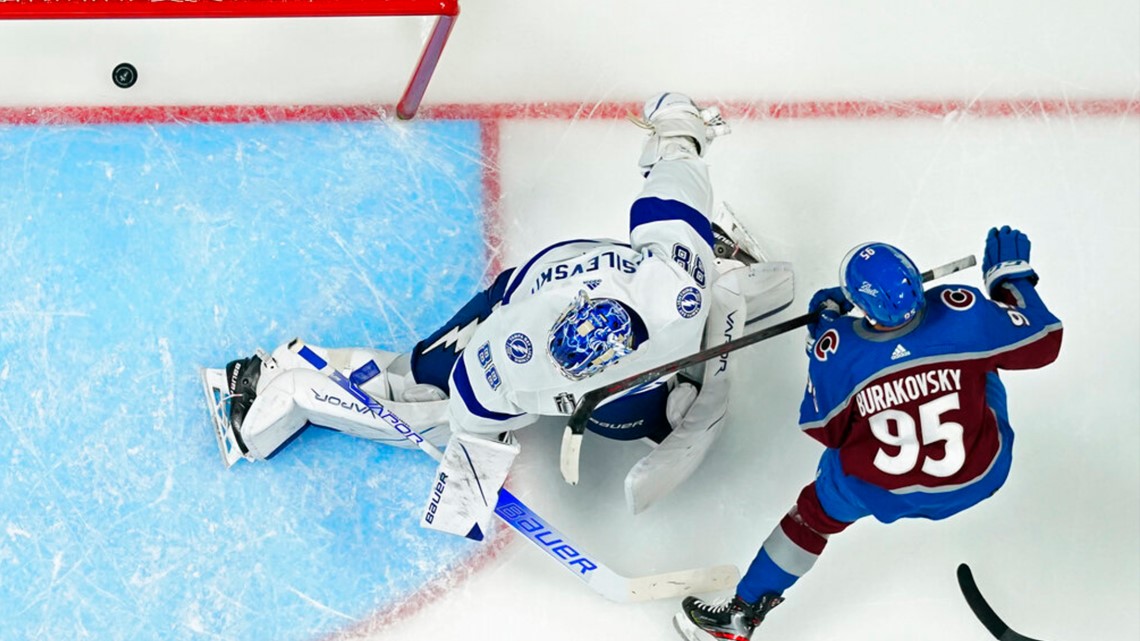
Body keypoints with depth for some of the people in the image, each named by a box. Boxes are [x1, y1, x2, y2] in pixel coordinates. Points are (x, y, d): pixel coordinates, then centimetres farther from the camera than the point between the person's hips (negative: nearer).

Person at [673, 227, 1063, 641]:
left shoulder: (836, 349, -25)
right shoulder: (963, 312, -25)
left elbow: (824, 430, -6)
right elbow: (1041, 343, -9)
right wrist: (1010, 276, 5)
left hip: (882, 491, -1)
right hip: (977, 480, 1)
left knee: (815, 514, 26)